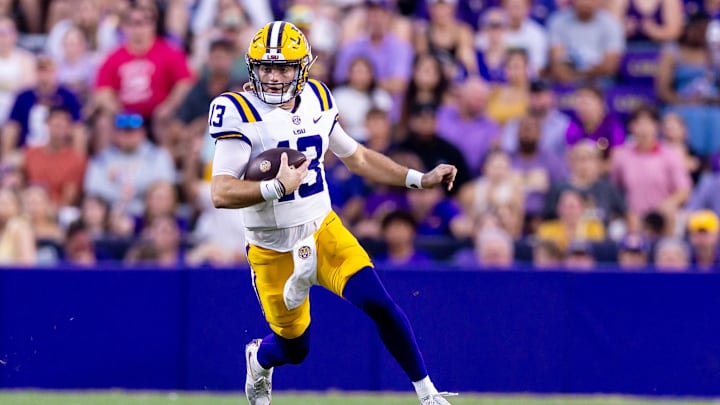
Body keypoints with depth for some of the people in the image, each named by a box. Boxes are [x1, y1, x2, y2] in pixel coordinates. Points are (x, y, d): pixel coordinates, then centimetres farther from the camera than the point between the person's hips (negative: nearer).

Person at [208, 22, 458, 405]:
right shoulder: (240, 113, -18)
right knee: (294, 349, 8)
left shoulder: (316, 101, 0)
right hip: (272, 249, -3)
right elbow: (221, 193, -25)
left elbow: (357, 157, 16)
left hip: (324, 230, 3)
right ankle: (259, 358, 46)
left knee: (377, 302, -18)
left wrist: (421, 178, 11)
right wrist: (278, 187, -38)